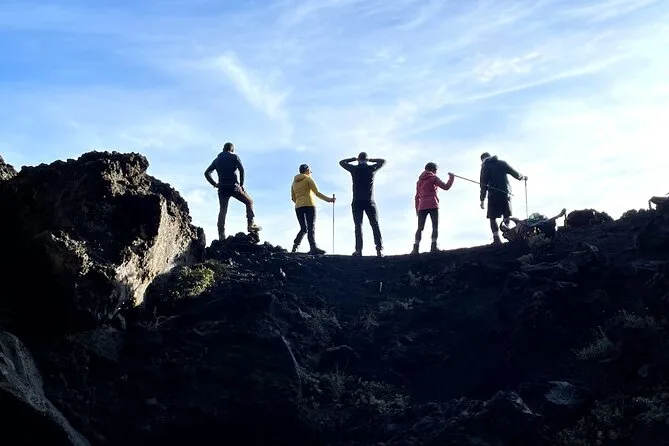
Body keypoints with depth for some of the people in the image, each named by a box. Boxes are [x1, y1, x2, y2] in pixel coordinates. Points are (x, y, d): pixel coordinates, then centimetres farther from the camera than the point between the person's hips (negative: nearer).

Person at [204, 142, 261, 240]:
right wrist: (241, 184, -5)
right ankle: (251, 225, 1)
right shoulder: (234, 157, 5)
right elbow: (241, 169, -11)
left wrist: (214, 184, 10)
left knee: (222, 211, 5)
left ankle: (221, 235, -4)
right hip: (234, 187, -4)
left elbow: (207, 173, 11)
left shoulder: (217, 160, 18)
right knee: (249, 202, 13)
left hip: (222, 188, 4)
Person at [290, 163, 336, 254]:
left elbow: (293, 198, 18)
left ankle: (296, 246, -12)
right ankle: (313, 247, -27)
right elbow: (317, 193, -6)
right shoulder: (308, 179, 3)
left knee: (303, 228, 9)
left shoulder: (294, 182, 20)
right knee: (311, 227, -12)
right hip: (309, 205, -5)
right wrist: (328, 199, -2)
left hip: (298, 207, 5)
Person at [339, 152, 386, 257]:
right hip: (370, 201, 0)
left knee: (358, 226, 0)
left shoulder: (354, 169, 1)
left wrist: (354, 159, 21)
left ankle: (359, 250, -9)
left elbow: (341, 162, 17)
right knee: (375, 225, 1)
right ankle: (380, 249, -10)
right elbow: (383, 161, 19)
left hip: (357, 202, 0)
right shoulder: (372, 168, 1)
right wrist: (370, 159, 18)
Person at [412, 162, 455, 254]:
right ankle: (433, 246, -18)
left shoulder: (419, 181, 20)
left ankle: (416, 248, -12)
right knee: (435, 227, -3)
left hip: (422, 206, 4)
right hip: (433, 205, -4)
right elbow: (446, 187, -2)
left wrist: (417, 209, 20)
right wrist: (451, 177, 12)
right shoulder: (433, 177, 4)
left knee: (420, 228, 2)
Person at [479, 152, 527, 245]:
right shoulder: (502, 163, 11)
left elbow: (483, 184, -3)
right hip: (506, 194, 3)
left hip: (493, 195, -3)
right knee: (507, 217, 13)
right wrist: (523, 177, 29)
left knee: (492, 217, 2)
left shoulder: (485, 167, 4)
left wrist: (482, 200, -2)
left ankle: (496, 238, -11)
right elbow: (515, 174, 8)